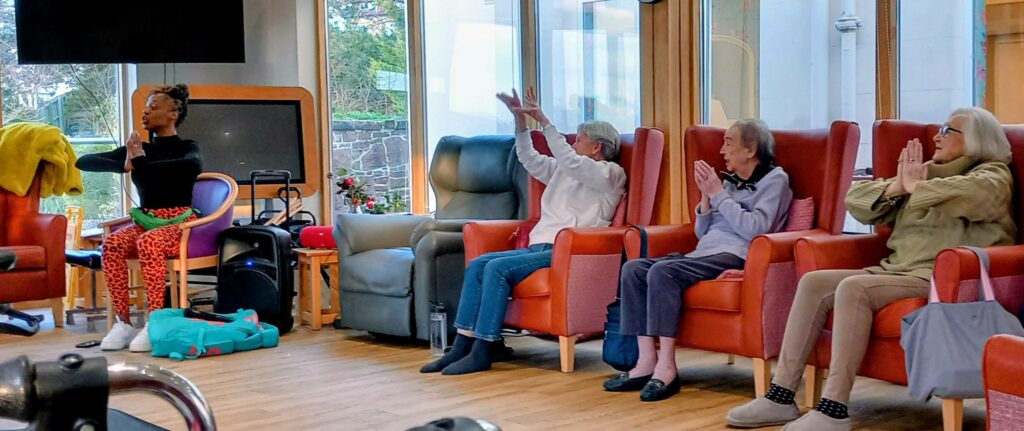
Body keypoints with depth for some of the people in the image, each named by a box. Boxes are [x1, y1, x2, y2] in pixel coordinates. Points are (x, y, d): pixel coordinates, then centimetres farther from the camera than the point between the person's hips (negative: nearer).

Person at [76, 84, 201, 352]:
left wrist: (143, 164, -18)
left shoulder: (186, 147, 1)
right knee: (112, 244, -27)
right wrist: (124, 165, -13)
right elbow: (84, 162, 6)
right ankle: (123, 323, -25)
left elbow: (195, 166, -26)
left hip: (181, 223, -4)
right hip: (145, 221, 4)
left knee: (148, 243, -36)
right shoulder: (138, 149, 12)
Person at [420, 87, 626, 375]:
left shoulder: (610, 173, 0)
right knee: (477, 265, -11)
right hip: (539, 247, 8)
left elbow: (568, 159, -15)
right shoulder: (566, 170, 25)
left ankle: (482, 352, -24)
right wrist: (521, 119, 14)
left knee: (498, 268, -26)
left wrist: (543, 120, -16)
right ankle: (462, 346, -16)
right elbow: (530, 160, 25)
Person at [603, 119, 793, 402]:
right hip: (704, 252, 8)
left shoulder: (774, 179, 3)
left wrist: (718, 195, -8)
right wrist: (706, 197, 7)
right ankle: (647, 361, -18)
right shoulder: (730, 181, 25)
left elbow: (754, 228, -13)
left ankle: (666, 367, -32)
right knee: (633, 268, -12)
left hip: (734, 256, -8)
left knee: (662, 272, -31)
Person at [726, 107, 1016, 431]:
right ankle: (781, 396, -13)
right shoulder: (925, 173, 24)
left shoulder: (993, 175, 4)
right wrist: (895, 187, -2)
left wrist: (916, 186, -11)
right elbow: (856, 200, 17)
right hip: (897, 270, 8)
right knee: (813, 283, -10)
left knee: (853, 288, -30)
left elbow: (975, 192, -25)